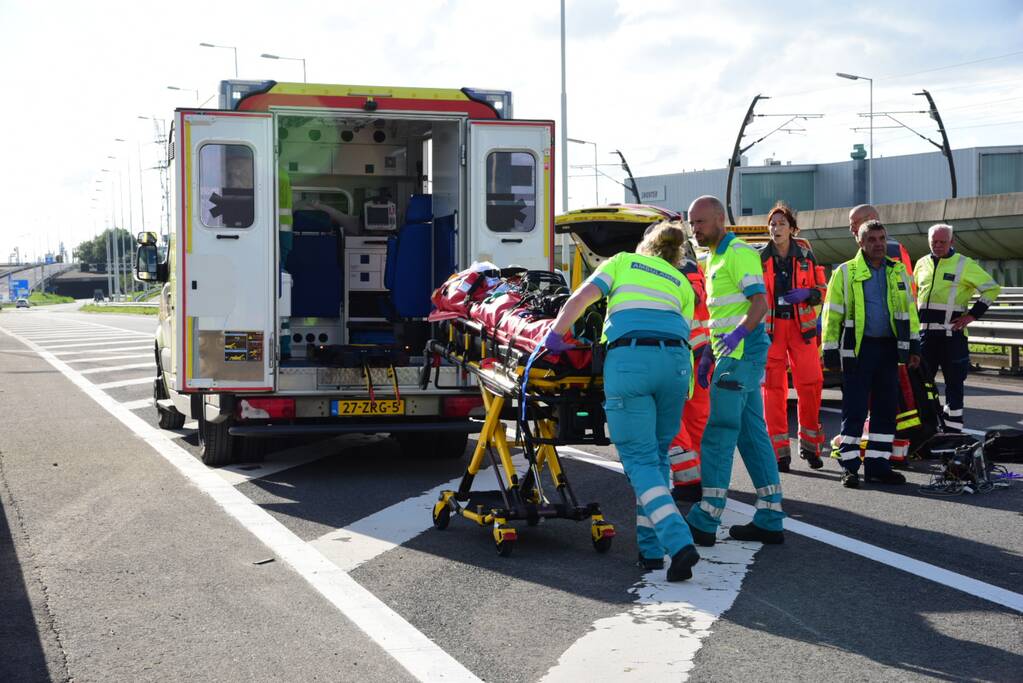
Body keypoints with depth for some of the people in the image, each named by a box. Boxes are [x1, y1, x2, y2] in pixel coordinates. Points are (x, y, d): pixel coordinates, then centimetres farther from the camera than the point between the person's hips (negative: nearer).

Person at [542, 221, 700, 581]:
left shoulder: (623, 262, 23)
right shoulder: (682, 284, 29)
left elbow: (582, 297, 8)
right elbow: (681, 333, 16)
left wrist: (555, 335, 8)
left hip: (629, 359, -3)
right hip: (676, 360, 3)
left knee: (640, 460, -2)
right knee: (657, 456, 16)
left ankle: (679, 542, -18)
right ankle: (650, 548, 14)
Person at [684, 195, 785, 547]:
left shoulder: (739, 254, -10)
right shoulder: (715, 258, 21)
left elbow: (760, 303, -19)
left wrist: (737, 333, -33)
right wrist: (707, 355, 24)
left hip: (742, 354, -10)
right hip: (731, 356, 10)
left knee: (718, 434, -10)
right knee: (752, 433, 9)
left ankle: (704, 521, -9)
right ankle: (769, 520, 11)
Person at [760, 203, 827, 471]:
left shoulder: (805, 255, 7)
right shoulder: (760, 258, 5)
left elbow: (821, 290, 11)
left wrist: (807, 294, -10)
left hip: (802, 326, 1)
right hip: (770, 326, -1)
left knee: (811, 383, -7)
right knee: (773, 386, -3)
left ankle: (809, 444, 9)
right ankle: (779, 450, 3)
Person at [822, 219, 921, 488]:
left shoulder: (898, 272, 12)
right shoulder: (845, 273, -1)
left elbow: (909, 310, 16)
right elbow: (832, 314, -2)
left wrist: (914, 346, 11)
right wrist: (830, 351, -6)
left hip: (889, 348, 5)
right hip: (857, 349, -4)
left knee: (886, 409, 7)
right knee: (854, 410, -3)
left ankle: (877, 465, 15)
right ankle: (850, 466, 4)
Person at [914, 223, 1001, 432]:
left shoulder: (965, 265, -1)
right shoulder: (922, 264, 14)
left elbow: (992, 288, 1)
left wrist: (973, 314, -5)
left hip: (952, 333, -4)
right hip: (924, 332, 4)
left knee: (954, 382, 1)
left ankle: (953, 428, 7)